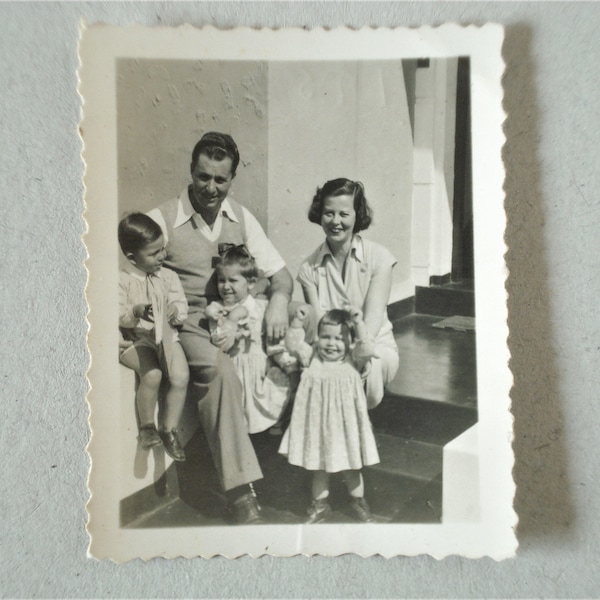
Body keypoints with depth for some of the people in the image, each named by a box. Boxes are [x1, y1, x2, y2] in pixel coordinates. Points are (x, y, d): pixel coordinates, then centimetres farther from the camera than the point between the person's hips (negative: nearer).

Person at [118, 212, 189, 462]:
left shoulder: (168, 276, 6)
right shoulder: (122, 281, -5)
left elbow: (181, 306, 6)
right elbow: (118, 317, -10)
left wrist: (176, 311, -17)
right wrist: (136, 312, -30)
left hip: (166, 336, 4)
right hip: (135, 340, -3)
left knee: (181, 377, -18)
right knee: (152, 375, -28)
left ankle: (170, 429, 1)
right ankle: (147, 427, -3)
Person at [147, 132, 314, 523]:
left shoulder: (241, 218, 11)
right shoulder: (162, 220, -2)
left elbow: (280, 274, 11)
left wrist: (279, 299, -15)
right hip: (189, 323, -4)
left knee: (306, 319, -19)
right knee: (218, 370, -34)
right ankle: (241, 494, -31)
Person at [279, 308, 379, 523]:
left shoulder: (353, 359, -8)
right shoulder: (313, 359, 2)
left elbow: (366, 349, -24)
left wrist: (358, 324, -31)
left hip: (345, 423, -2)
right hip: (318, 423, 2)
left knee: (351, 467, 14)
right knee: (318, 467, 16)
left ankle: (358, 501, 38)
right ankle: (320, 505, 35)